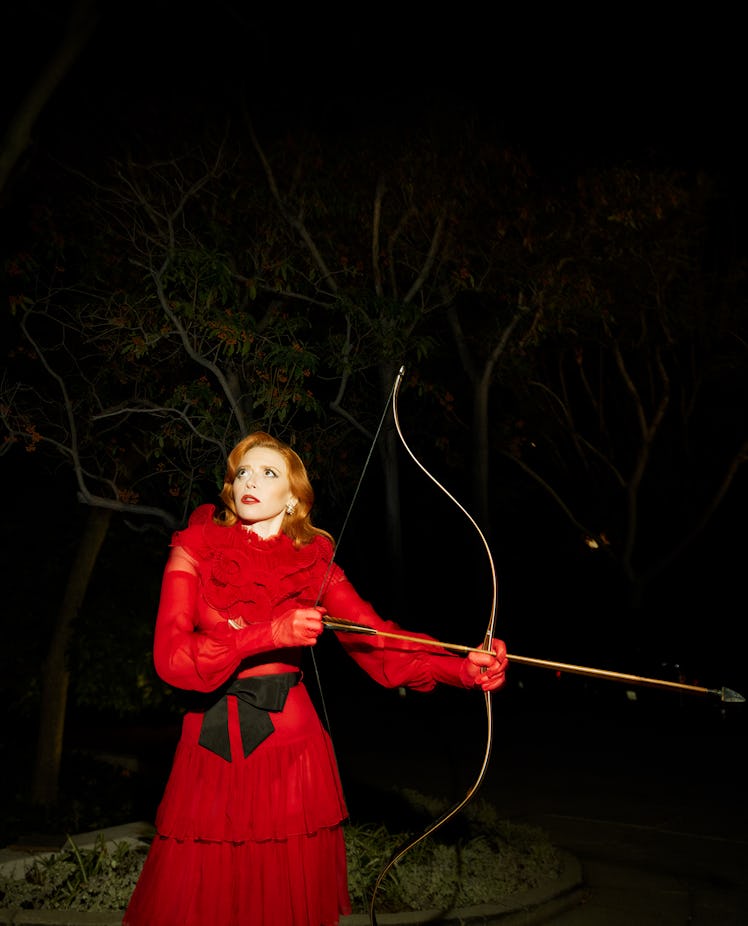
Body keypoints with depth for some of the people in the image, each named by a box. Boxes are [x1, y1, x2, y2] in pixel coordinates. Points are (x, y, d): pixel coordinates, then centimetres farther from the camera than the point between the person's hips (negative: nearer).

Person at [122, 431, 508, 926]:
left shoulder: (314, 565, 3)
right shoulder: (195, 552, 0)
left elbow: (379, 641, -6)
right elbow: (170, 654, -11)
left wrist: (463, 667, -21)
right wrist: (271, 634, -22)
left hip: (291, 751, 0)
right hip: (210, 750, 0)